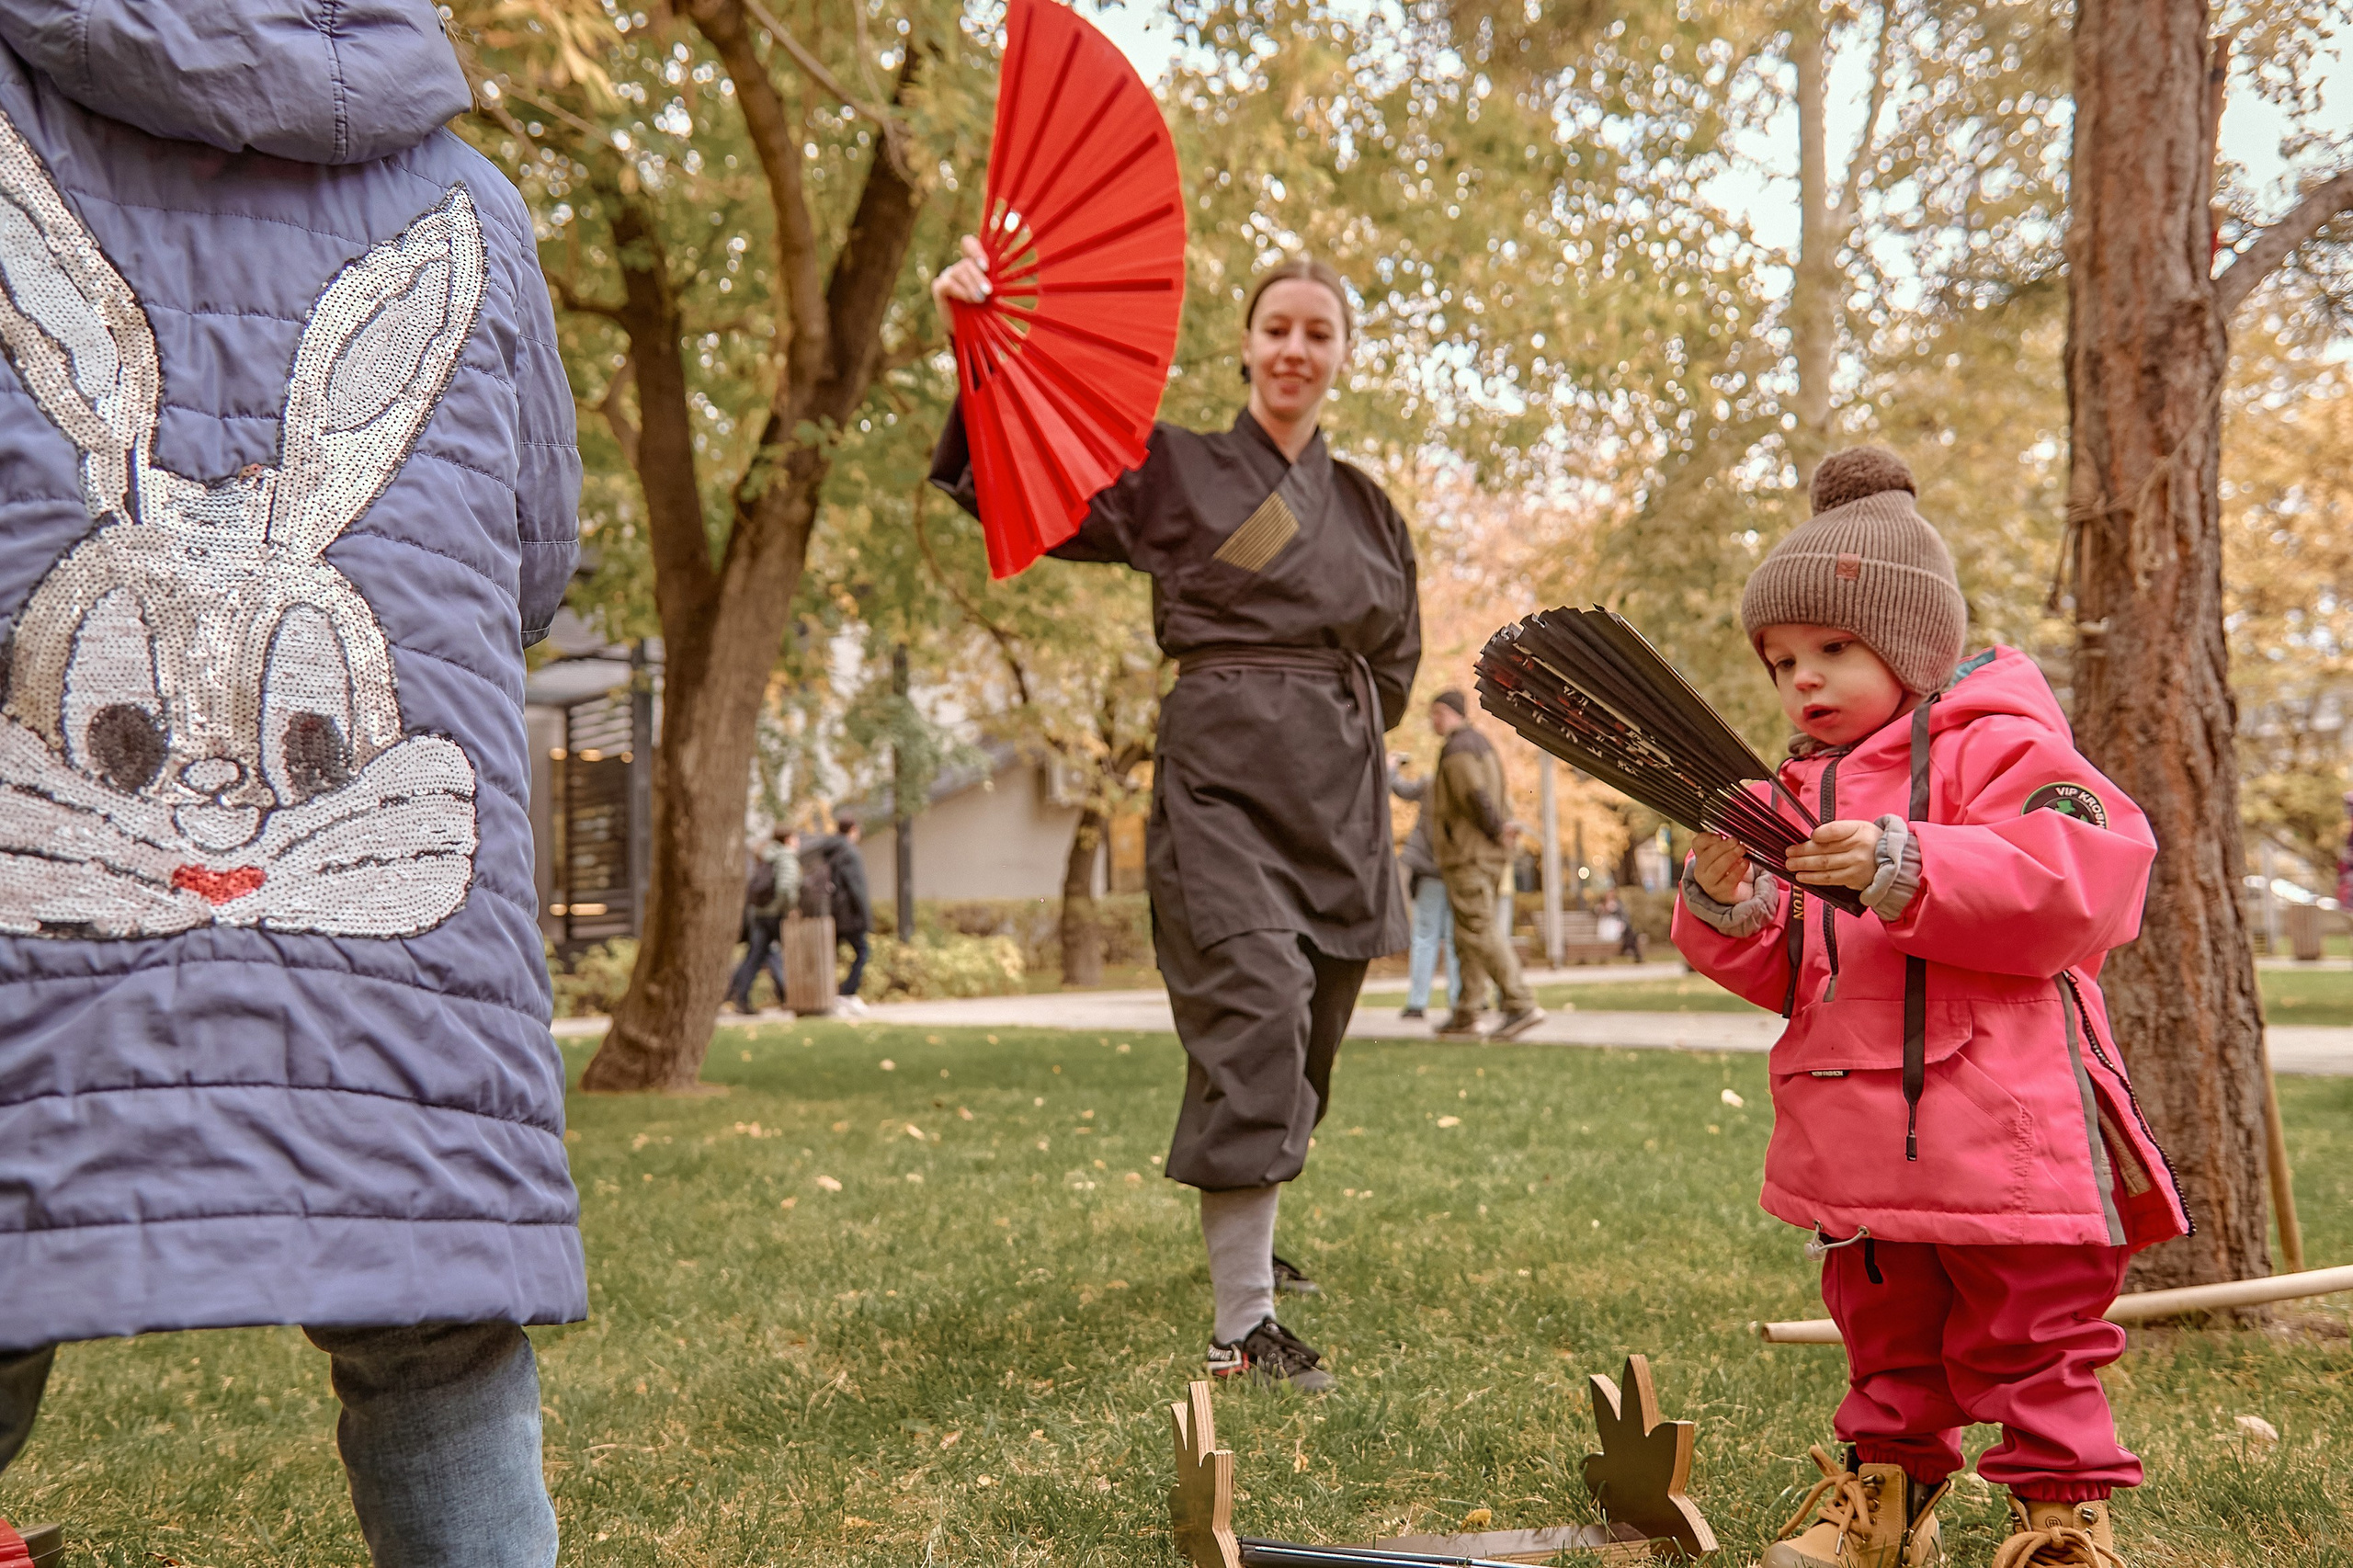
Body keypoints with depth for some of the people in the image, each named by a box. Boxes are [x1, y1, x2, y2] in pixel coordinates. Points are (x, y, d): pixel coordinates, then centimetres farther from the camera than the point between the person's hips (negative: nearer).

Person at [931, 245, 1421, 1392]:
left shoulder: (1367, 505, 17)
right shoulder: (1174, 471, 3)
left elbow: (1397, 660, 26)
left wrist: (1339, 724, 10)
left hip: (1340, 788, 6)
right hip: (1222, 771, -6)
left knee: (1308, 1036, 14)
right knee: (1255, 1013, -19)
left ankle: (1246, 1241, 38)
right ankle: (1241, 1327, -15)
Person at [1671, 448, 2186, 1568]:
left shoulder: (1998, 747, -7)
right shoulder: (1802, 790, 14)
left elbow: (2077, 881, -23)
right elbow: (1784, 971, 15)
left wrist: (1906, 867, -29)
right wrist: (1724, 902, -7)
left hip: (1999, 1129, -7)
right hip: (1858, 1141, 7)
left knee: (2033, 1343, 3)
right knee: (1885, 1339, 19)